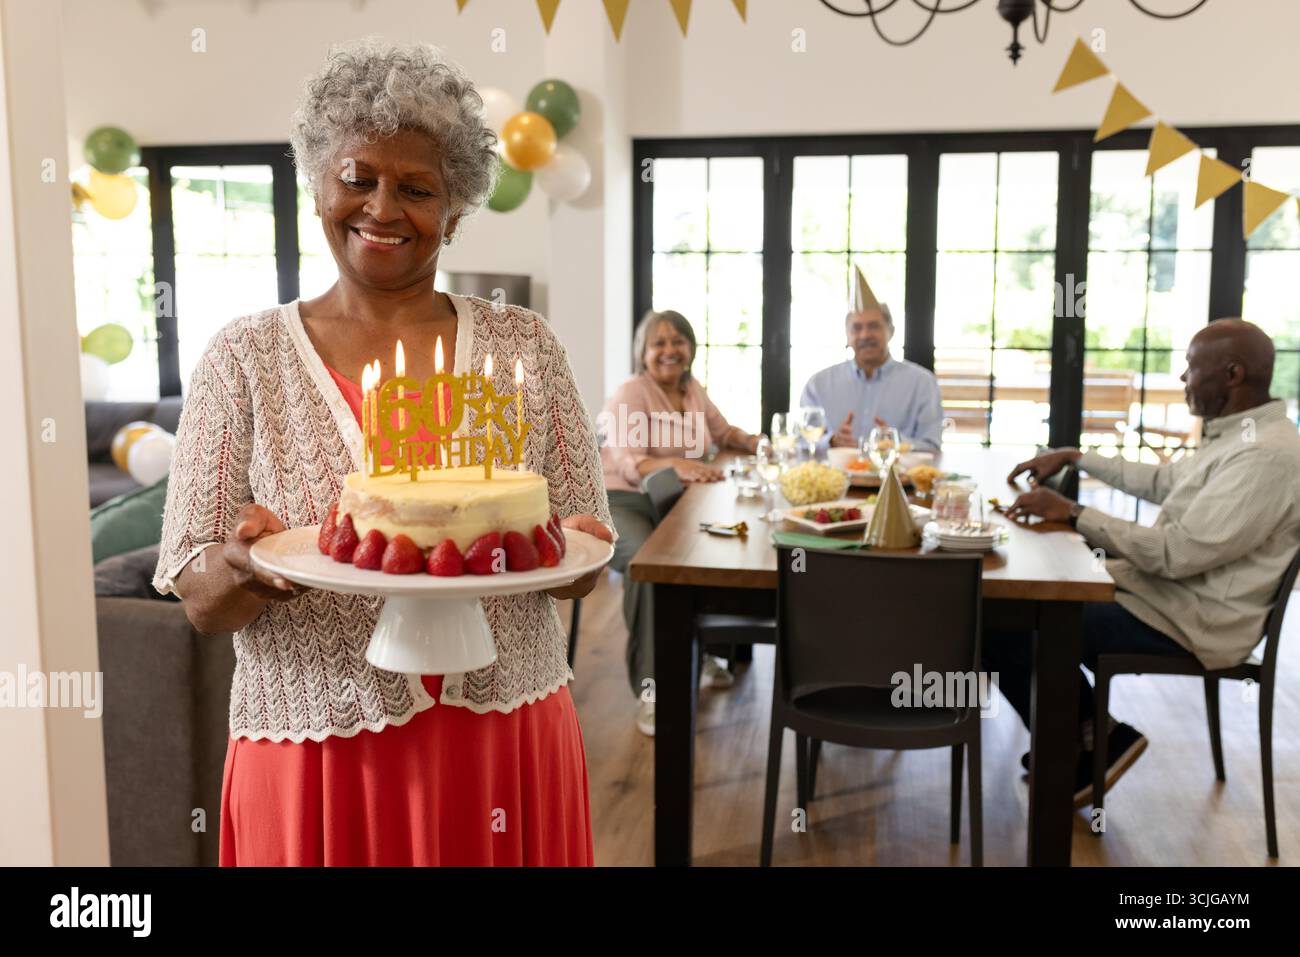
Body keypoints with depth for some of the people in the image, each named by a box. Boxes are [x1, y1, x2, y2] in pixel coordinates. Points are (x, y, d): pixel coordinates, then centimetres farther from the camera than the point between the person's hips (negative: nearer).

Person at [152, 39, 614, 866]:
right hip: (317, 760, -1)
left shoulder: (525, 347, 0)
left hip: (510, 751, 1)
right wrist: (246, 566, -23)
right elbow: (200, 603, -3)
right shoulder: (247, 357, -2)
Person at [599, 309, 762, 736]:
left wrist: (753, 443, 6)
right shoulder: (630, 395, -10)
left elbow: (723, 432, 28)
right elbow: (629, 463, -24)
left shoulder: (693, 389, 12)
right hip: (621, 503, -6)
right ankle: (650, 688, -29)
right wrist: (676, 466, -42)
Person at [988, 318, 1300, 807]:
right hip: (1167, 591, 11)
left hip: (1189, 623, -11)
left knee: (1003, 626, -14)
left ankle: (1086, 748, 7)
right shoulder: (1240, 434, 9)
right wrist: (1076, 458, 20)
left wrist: (1074, 514, -23)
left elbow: (1178, 552, -29)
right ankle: (1086, 730, 20)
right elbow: (1163, 481, 24)